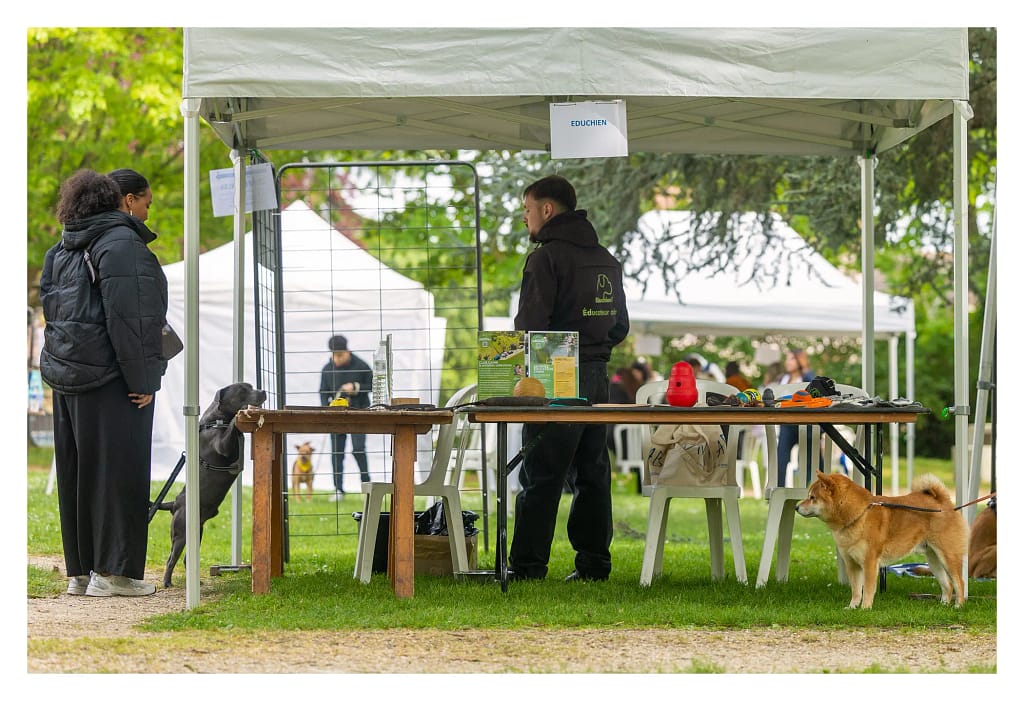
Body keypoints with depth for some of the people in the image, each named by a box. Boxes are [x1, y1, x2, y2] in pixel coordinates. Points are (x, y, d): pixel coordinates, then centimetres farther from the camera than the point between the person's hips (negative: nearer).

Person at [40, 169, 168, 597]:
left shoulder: (61, 252, 15)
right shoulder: (121, 244, -12)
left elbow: (49, 304, 16)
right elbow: (128, 317, -17)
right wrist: (142, 380, -15)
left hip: (67, 376, 8)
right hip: (110, 380, -8)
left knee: (78, 473, 11)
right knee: (116, 470, -3)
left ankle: (80, 570, 15)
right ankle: (114, 572, -2)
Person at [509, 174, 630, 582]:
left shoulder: (547, 256, -11)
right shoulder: (606, 259, 16)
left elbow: (530, 323, -17)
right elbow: (620, 326, 19)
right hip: (598, 377, 8)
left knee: (540, 475, -6)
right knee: (592, 472, 11)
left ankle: (527, 566, -6)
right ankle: (594, 561, 11)